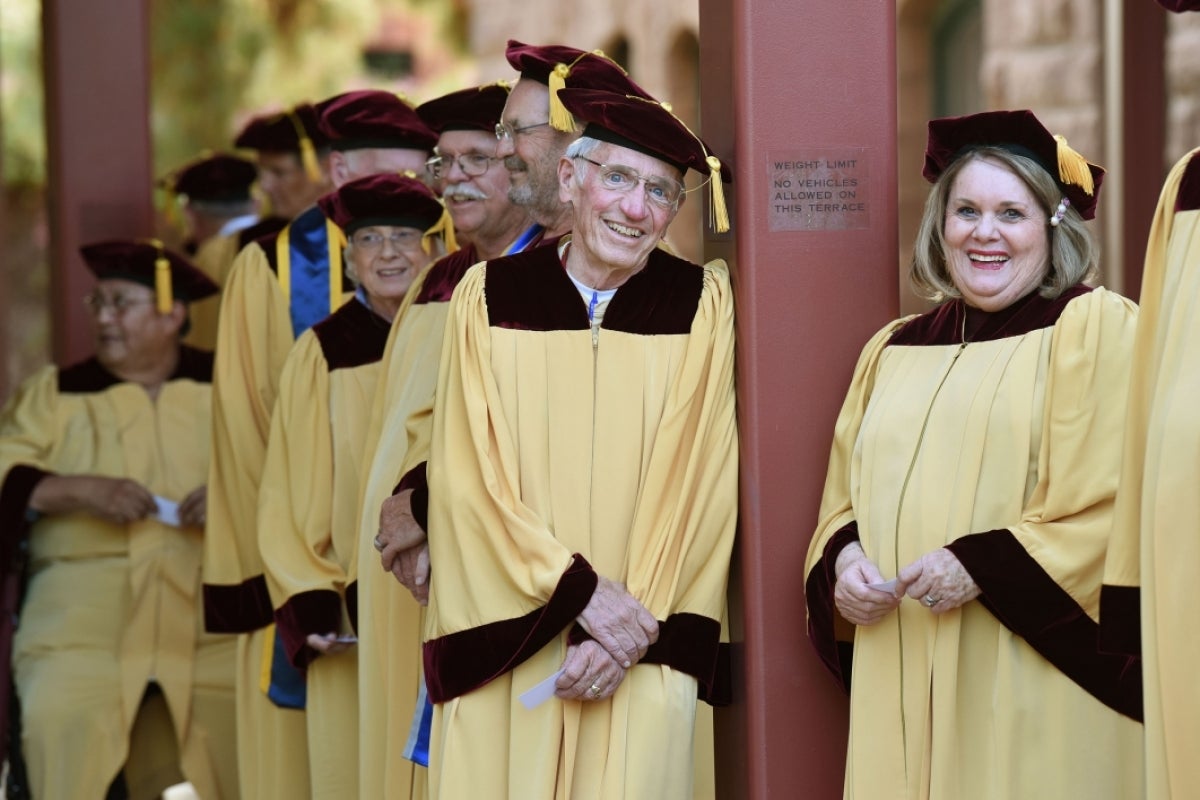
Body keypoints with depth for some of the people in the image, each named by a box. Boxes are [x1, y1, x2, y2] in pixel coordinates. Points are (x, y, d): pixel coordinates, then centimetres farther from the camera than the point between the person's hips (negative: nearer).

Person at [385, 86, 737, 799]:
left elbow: (699, 488, -1)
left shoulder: (700, 305, 2)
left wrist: (631, 628, -9)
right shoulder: (490, 296, 3)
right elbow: (471, 479, -2)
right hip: (505, 656, 1)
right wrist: (582, 589, -11)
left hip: (643, 660, 0)